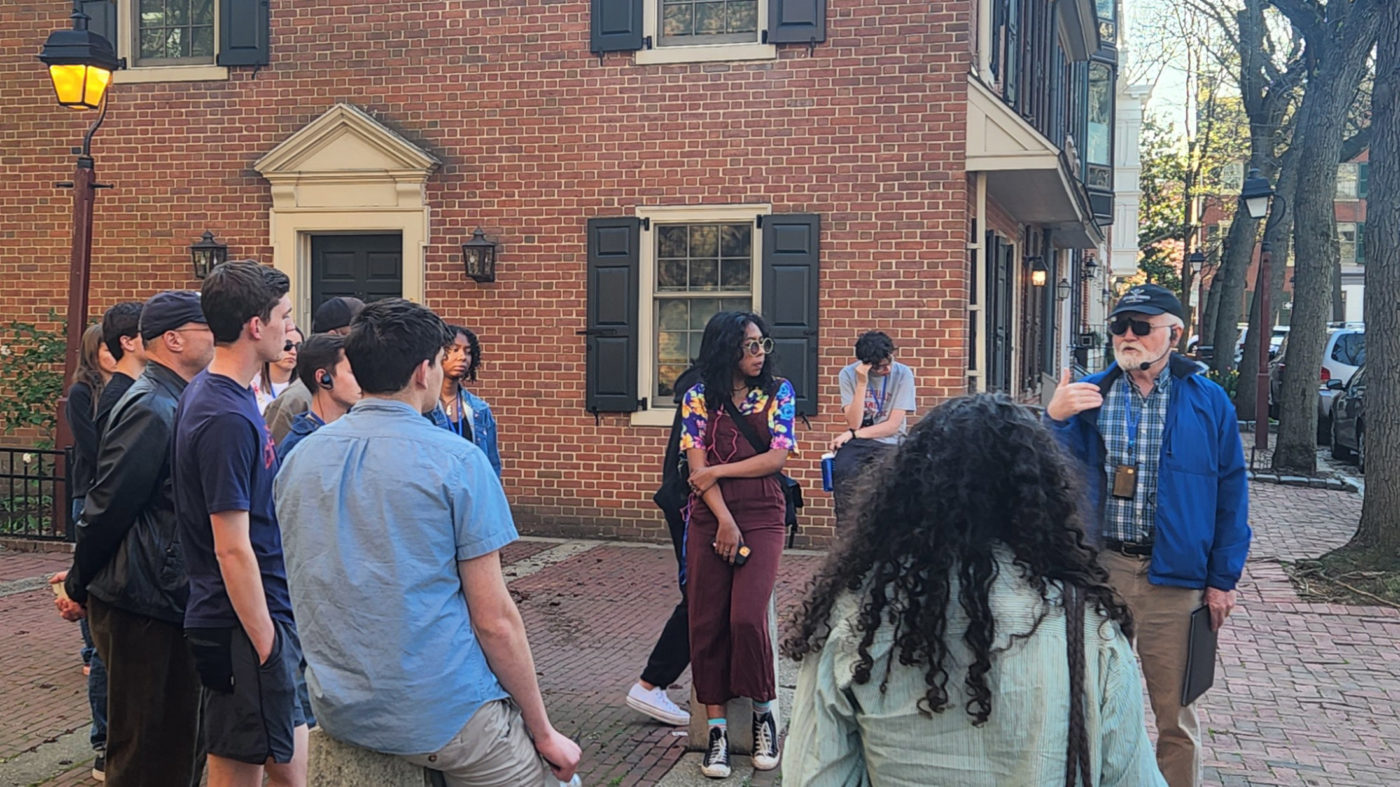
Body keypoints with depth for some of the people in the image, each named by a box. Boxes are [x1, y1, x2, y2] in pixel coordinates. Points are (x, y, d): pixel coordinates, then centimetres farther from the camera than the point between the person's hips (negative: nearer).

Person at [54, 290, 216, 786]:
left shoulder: (172, 404, 14)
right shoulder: (151, 410, -18)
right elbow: (109, 504, -16)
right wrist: (79, 585, -5)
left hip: (172, 601, 9)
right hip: (143, 608, -9)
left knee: (179, 746, 16)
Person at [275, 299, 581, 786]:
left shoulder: (299, 459, 4)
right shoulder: (457, 462, -13)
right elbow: (494, 620, -13)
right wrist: (543, 733, -3)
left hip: (337, 711, 7)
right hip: (443, 718, -7)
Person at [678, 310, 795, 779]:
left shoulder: (778, 392, 3)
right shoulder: (698, 398, 3)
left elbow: (777, 457, -6)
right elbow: (698, 467, -4)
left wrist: (718, 472, -9)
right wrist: (724, 520, -12)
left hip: (762, 519, -1)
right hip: (709, 520, 1)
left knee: (747, 617, -14)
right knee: (707, 623, 1)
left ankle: (763, 713, 9)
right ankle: (717, 728, 12)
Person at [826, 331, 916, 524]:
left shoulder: (902, 374, -5)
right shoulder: (848, 374, -3)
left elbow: (893, 425, -6)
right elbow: (854, 423, -9)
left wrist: (853, 434, -12)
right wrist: (862, 383, -18)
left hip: (890, 443, -1)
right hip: (856, 443, 1)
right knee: (843, 474, -31)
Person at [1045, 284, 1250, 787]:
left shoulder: (1208, 403, 0)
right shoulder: (1089, 395, 4)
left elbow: (1230, 494, 3)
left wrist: (1222, 579, 0)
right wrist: (1055, 419, -20)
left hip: (1173, 577, -1)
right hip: (1097, 568, 2)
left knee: (1175, 712, 9)